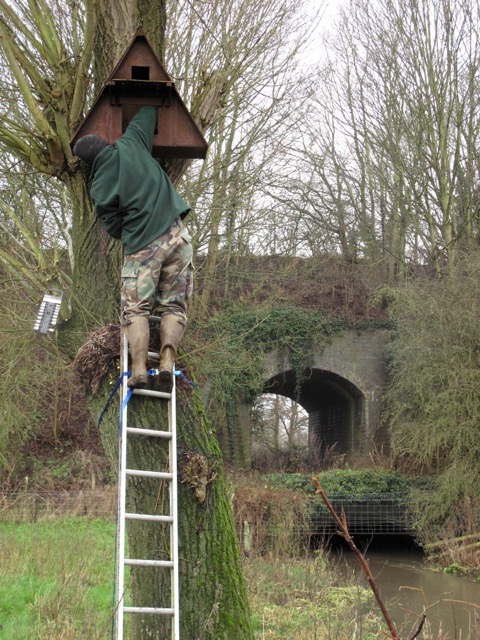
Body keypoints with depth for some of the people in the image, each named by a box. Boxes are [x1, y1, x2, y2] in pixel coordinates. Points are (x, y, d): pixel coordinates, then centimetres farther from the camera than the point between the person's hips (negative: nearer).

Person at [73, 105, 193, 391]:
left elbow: (114, 226, 8)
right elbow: (147, 114, 20)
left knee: (136, 308, 3)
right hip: (175, 234, 1)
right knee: (173, 306, 4)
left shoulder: (99, 188, 3)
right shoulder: (130, 145, 4)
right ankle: (167, 362, -14)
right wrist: (149, 109, 44)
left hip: (140, 247, -1)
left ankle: (139, 368, -14)